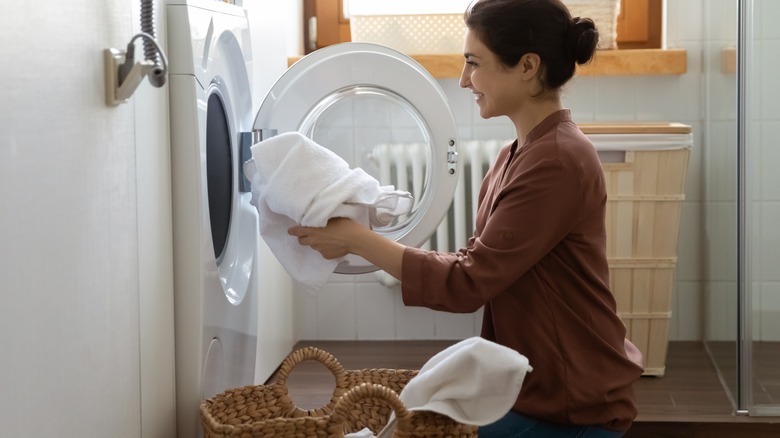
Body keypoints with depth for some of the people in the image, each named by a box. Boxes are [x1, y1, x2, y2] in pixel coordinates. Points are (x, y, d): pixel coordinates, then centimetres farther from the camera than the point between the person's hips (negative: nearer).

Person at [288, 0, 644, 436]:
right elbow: (476, 262, 7)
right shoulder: (518, 155, 9)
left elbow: (466, 284, -22)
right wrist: (363, 240, -2)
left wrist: (358, 239, -17)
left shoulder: (557, 163, -22)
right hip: (536, 386, 8)